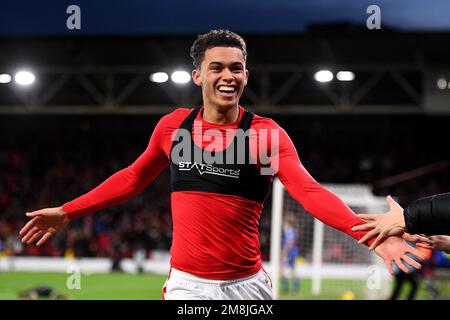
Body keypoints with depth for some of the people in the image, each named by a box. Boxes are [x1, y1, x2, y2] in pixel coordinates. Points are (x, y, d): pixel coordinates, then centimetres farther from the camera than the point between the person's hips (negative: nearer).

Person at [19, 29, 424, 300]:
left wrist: (368, 232, -35)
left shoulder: (267, 133, -5)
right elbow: (133, 178, 20)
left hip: (247, 286, -2)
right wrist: (67, 212, 20)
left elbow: (309, 191, -19)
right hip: (187, 285, 2)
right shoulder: (173, 126, 4)